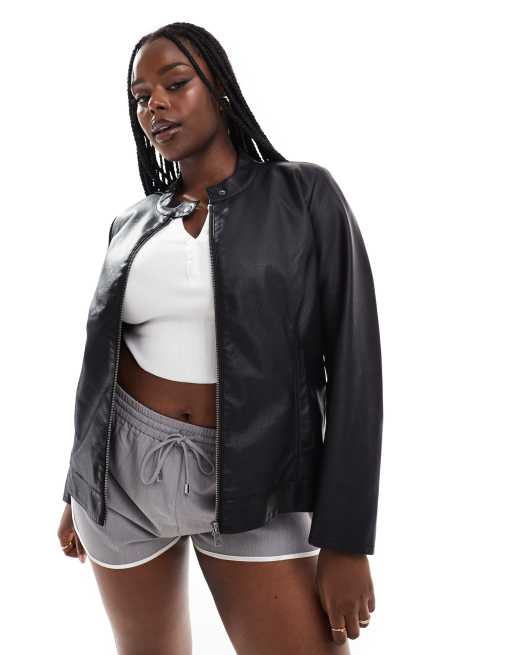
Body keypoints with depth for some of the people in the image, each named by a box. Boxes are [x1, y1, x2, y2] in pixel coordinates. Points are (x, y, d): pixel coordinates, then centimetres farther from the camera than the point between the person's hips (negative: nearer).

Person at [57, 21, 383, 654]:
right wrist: (77, 491, 18)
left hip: (251, 483, -3)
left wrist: (345, 540, -13)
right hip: (124, 470, 4)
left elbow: (353, 360, -9)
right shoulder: (131, 224, 6)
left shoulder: (304, 193, -5)